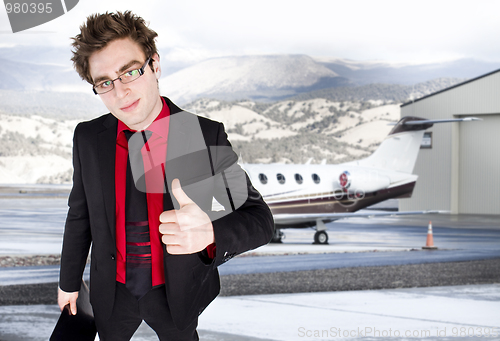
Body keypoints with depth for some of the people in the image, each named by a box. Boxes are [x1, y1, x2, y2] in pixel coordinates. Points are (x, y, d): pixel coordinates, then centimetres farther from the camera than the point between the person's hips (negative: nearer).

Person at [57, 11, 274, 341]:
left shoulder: (206, 136, -20)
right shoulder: (87, 138, -11)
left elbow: (259, 219, -21)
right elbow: (80, 214, 3)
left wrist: (210, 233, -42)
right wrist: (69, 281, 12)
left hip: (177, 294, -2)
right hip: (112, 291, 2)